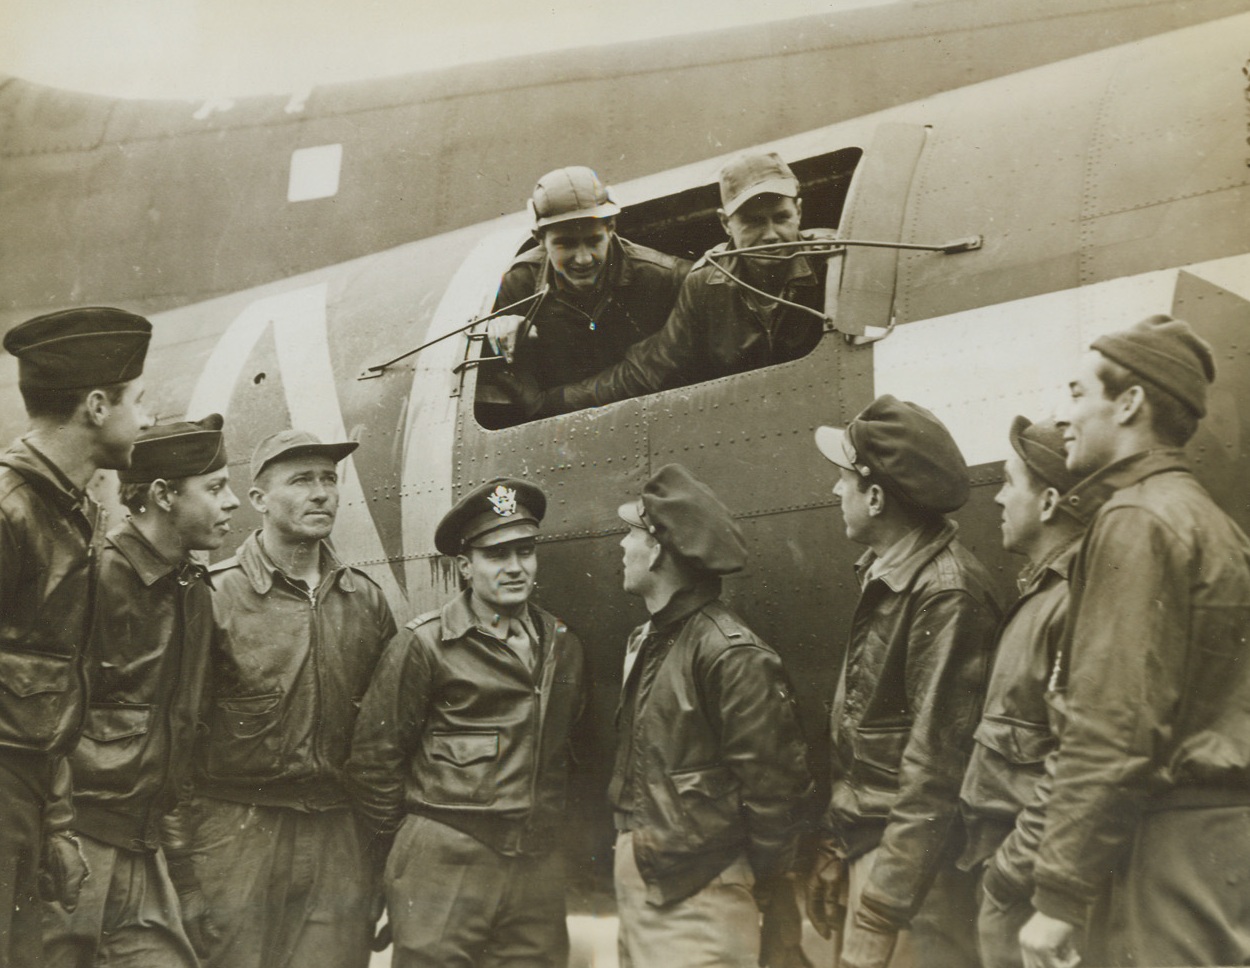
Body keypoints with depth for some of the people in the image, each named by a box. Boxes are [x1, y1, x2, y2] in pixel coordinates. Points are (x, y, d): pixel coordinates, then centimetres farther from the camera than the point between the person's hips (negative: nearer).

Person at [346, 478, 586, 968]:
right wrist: (411, 841, 3)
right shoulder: (423, 644, -5)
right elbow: (374, 755, -2)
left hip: (539, 867, 5)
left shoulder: (562, 646, 12)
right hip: (444, 870, -5)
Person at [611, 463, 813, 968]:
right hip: (639, 885, 9)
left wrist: (769, 886, -9)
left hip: (698, 902, -9)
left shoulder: (732, 655, -18)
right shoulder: (645, 642, 10)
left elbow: (775, 787, -17)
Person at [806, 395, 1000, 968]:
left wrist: (878, 917, -21)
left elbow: (934, 771, -21)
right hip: (868, 850, 9)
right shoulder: (885, 577, 11)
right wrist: (835, 847, 15)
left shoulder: (946, 594, -18)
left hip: (914, 869, -9)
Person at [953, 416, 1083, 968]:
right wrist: (992, 850, 13)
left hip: (1028, 880, -9)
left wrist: (1013, 868, -20)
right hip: (999, 847, 9)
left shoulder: (1076, 603, -18)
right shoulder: (1041, 590, 14)